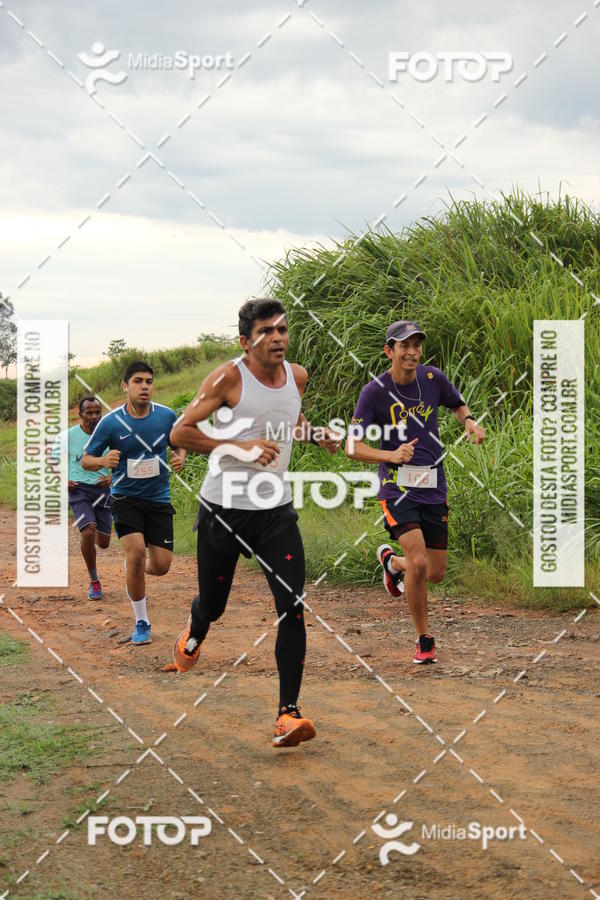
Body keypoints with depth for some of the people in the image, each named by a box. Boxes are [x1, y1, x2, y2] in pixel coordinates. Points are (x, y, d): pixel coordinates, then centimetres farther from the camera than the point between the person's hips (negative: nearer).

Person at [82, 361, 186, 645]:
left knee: (161, 566, -2)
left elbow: (178, 444, 15)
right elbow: (86, 460, -5)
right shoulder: (110, 422, -11)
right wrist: (103, 461, -27)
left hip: (159, 499, 3)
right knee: (136, 552, -22)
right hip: (125, 497, -3)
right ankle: (141, 622, -4)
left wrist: (180, 458, -8)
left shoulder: (167, 416, -4)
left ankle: (136, 571, 38)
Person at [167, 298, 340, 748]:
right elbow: (180, 432, -15)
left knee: (292, 606, -13)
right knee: (213, 605, 13)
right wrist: (240, 448, -25)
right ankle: (193, 638, 52)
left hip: (276, 511, 3)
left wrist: (317, 434, 5)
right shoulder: (229, 378, -13)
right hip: (223, 508, -3)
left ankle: (288, 715, -13)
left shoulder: (296, 376, 4)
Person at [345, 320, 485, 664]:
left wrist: (470, 421, -3)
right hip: (397, 489, -4)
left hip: (434, 488, 4)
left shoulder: (433, 378, 1)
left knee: (436, 573, 8)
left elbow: (458, 404, 20)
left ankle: (391, 561, 43)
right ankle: (425, 640, -1)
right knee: (418, 563, -21)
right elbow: (353, 447, -10)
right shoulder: (375, 391, -10)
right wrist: (391, 456, -26)